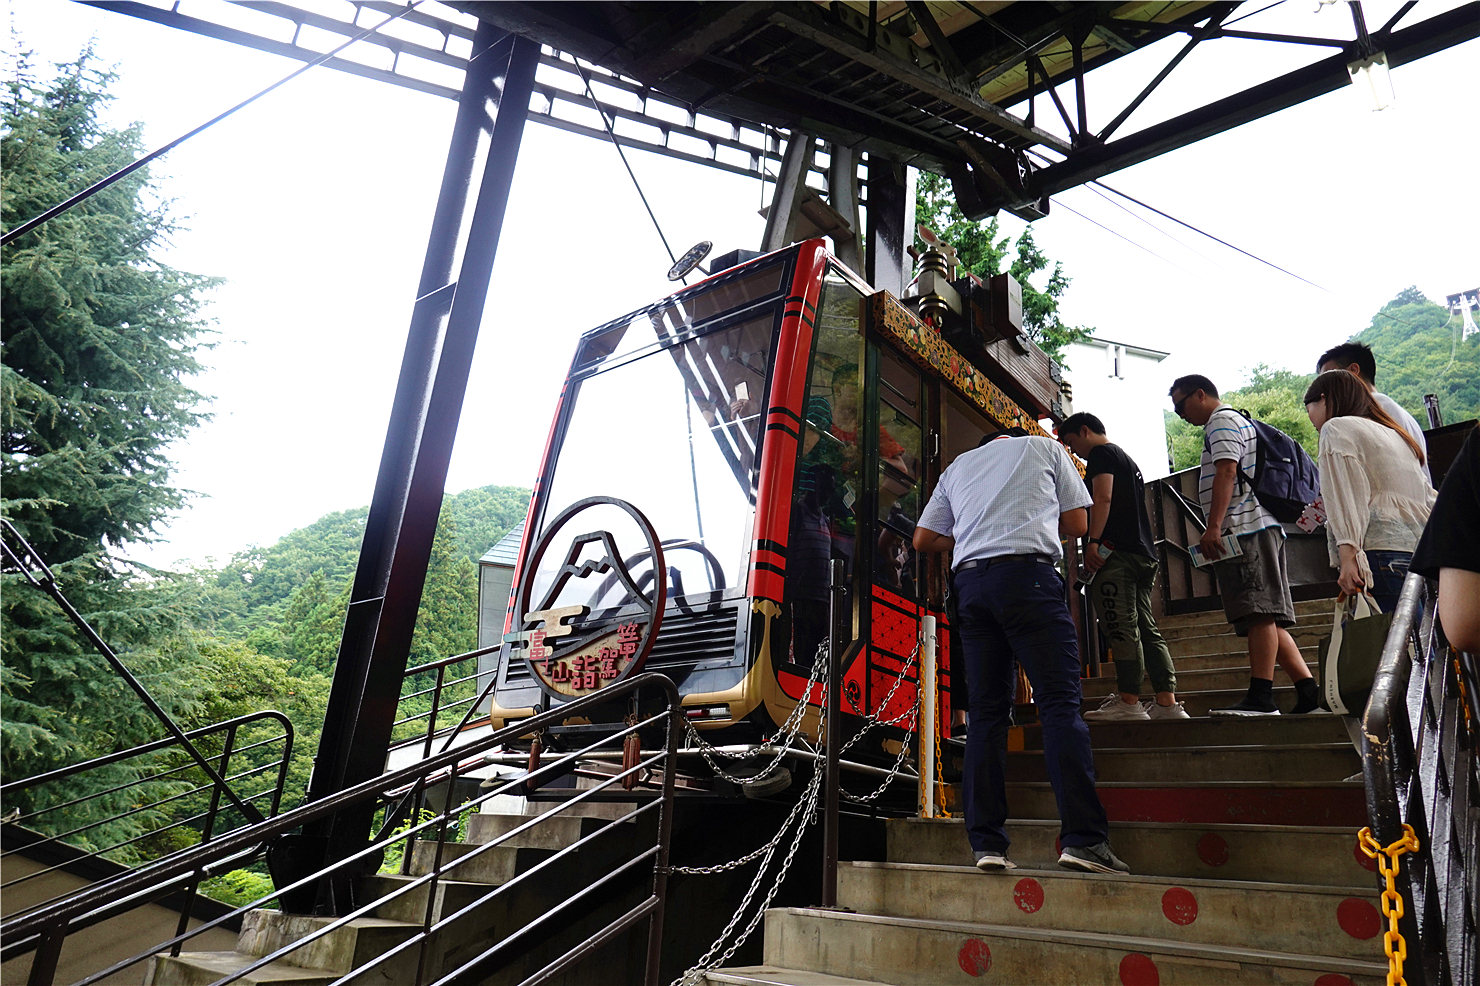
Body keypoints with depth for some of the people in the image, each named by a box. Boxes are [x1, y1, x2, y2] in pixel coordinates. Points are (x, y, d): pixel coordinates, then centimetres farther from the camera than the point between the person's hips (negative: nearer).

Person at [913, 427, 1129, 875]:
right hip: (1028, 575, -3)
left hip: (969, 581, 4)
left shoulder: (957, 465, 26)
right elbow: (1077, 523, 16)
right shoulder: (1045, 446, 18)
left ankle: (986, 843, -1)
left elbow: (923, 539, 22)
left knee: (986, 710, 3)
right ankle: (1083, 837, -14)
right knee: (1060, 702, -5)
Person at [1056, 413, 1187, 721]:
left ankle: (1128, 702, -13)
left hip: (1117, 552, -10)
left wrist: (1093, 542, -22)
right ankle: (1167, 703, 4)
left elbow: (1103, 498, -16)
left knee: (1121, 627, -11)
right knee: (1146, 628, 6)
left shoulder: (1101, 453, 1)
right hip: (1144, 554, 10)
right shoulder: (1127, 459, 30)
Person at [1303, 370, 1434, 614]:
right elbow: (1430, 499, 27)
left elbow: (1347, 495, -9)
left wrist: (1348, 555, -16)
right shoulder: (1392, 433, 32)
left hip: (1385, 550, -8)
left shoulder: (1337, 428, 6)